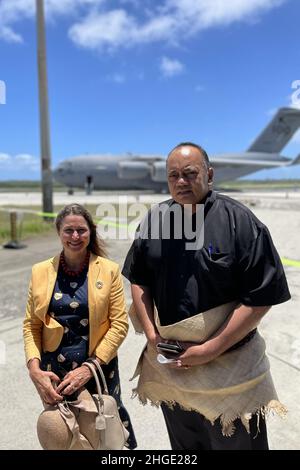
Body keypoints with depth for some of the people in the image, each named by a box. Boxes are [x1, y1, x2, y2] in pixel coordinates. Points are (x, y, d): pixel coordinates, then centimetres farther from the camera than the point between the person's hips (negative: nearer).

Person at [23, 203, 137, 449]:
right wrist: (34, 367, -12)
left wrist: (90, 368, -15)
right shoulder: (41, 271, -2)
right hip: (53, 371, 2)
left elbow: (120, 324, -9)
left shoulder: (109, 270, -8)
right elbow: (31, 324, 1)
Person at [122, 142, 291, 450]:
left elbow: (261, 297, -16)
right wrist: (151, 335, -2)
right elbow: (139, 280, 8)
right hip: (169, 364, 5)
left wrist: (209, 350, -16)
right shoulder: (154, 220, -1)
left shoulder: (239, 221, -16)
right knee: (183, 447, 26)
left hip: (229, 367, -4)